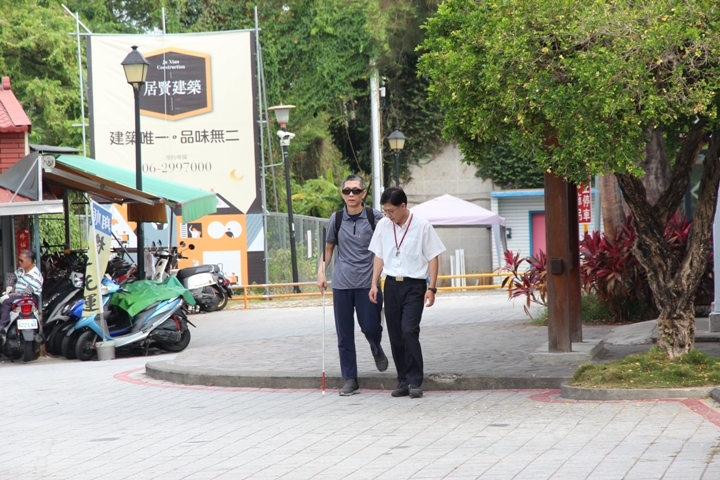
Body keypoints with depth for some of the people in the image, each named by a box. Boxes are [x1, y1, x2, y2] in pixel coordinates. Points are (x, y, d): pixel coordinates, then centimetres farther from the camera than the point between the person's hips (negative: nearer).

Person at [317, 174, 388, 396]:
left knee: (370, 326, -6)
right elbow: (328, 248, 14)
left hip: (367, 283, -2)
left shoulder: (375, 218, 0)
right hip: (342, 284, 2)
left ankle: (377, 350, 30)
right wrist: (321, 272, 3)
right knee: (344, 335, 2)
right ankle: (350, 380, 10)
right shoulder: (336, 219, 6)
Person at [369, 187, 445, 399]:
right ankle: (403, 381, 14)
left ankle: (415, 381, -7)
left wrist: (431, 288, -8)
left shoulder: (422, 226, -7)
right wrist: (374, 283, 7)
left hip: (414, 285, -4)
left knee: (409, 331, -15)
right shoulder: (383, 225, 4)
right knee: (395, 335, 5)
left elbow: (432, 258, -3)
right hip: (392, 284, 4)